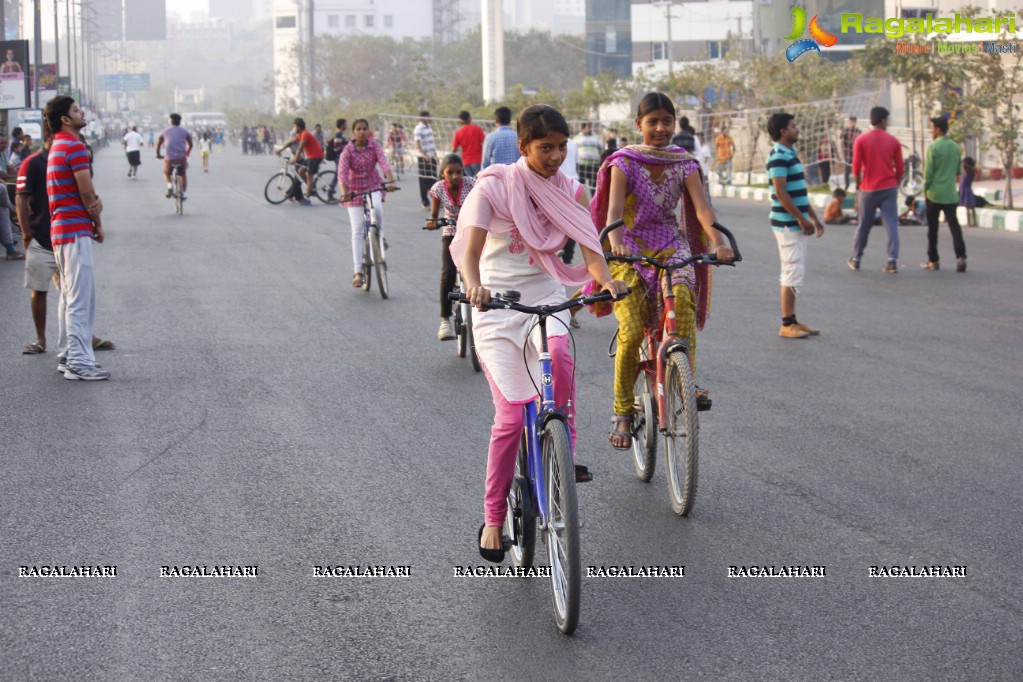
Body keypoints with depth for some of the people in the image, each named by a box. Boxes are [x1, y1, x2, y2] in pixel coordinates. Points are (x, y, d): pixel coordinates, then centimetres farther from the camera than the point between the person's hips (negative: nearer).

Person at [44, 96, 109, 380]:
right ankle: (79, 362, -11)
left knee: (72, 296, 15)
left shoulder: (58, 147, 18)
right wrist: (98, 224, 0)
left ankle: (71, 356, 20)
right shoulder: (74, 147, -13)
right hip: (76, 229, -10)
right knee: (81, 297, -10)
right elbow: (86, 192, -14)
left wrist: (95, 201, -6)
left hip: (60, 230, 10)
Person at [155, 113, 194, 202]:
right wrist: (187, 153, 32)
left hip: (169, 158, -1)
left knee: (166, 174, 23)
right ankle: (184, 193, 18)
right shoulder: (185, 131, 8)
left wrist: (158, 154, 27)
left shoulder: (165, 131, 7)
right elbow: (190, 144, 15)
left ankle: (169, 185, -5)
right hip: (182, 158, 1)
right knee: (183, 175, 24)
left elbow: (158, 144, 12)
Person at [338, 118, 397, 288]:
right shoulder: (347, 151, -14)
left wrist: (390, 181, -39)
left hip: (374, 186, 1)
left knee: (377, 208, -34)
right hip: (355, 189, -1)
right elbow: (342, 173, -24)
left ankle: (380, 235, -2)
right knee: (357, 231, -4)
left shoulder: (374, 145, -8)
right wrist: (344, 192, -41)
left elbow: (384, 163, -21)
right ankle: (358, 272, 0)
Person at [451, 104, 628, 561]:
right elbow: (470, 248, -18)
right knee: (511, 416, -10)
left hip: (546, 297, 2)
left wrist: (606, 280, -30)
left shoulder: (565, 191, 2)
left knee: (559, 353, -36)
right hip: (498, 304, -2)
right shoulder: (493, 186, -9)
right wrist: (474, 285, -40)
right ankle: (493, 519, 7)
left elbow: (588, 246, -8)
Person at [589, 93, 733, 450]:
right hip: (631, 249, -2)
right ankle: (623, 413, -3)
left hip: (672, 246, 2)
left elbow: (701, 208, -11)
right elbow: (614, 208, -19)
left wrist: (718, 242, -31)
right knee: (631, 332, -17)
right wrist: (615, 241, -40)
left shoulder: (684, 163, 3)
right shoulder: (624, 162, -4)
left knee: (682, 295, -33)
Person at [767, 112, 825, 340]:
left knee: (793, 272, 13)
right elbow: (780, 192, -21)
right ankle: (787, 325, -4)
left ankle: (792, 321, 18)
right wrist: (801, 219, -19)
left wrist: (813, 217, 19)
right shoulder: (779, 157, -15)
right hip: (788, 224, -10)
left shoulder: (790, 154, 16)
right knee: (793, 273, -8)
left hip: (796, 224, 10)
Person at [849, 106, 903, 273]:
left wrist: (858, 185, 8)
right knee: (892, 224, -1)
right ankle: (893, 261, -9)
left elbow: (856, 167, -6)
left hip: (868, 189, 0)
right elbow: (899, 167, 2)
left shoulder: (861, 140, -4)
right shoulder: (893, 140, 1)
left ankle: (855, 259, 21)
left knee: (864, 225, 10)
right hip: (889, 188, 0)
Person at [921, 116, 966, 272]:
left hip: (934, 193, -4)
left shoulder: (933, 147, -11)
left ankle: (933, 261, 11)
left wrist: (925, 189, 2)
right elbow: (958, 171, 15)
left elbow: (928, 173, -11)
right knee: (954, 225, 2)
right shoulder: (956, 147, 8)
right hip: (951, 194, 5)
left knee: (932, 228, 6)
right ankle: (961, 256, -14)